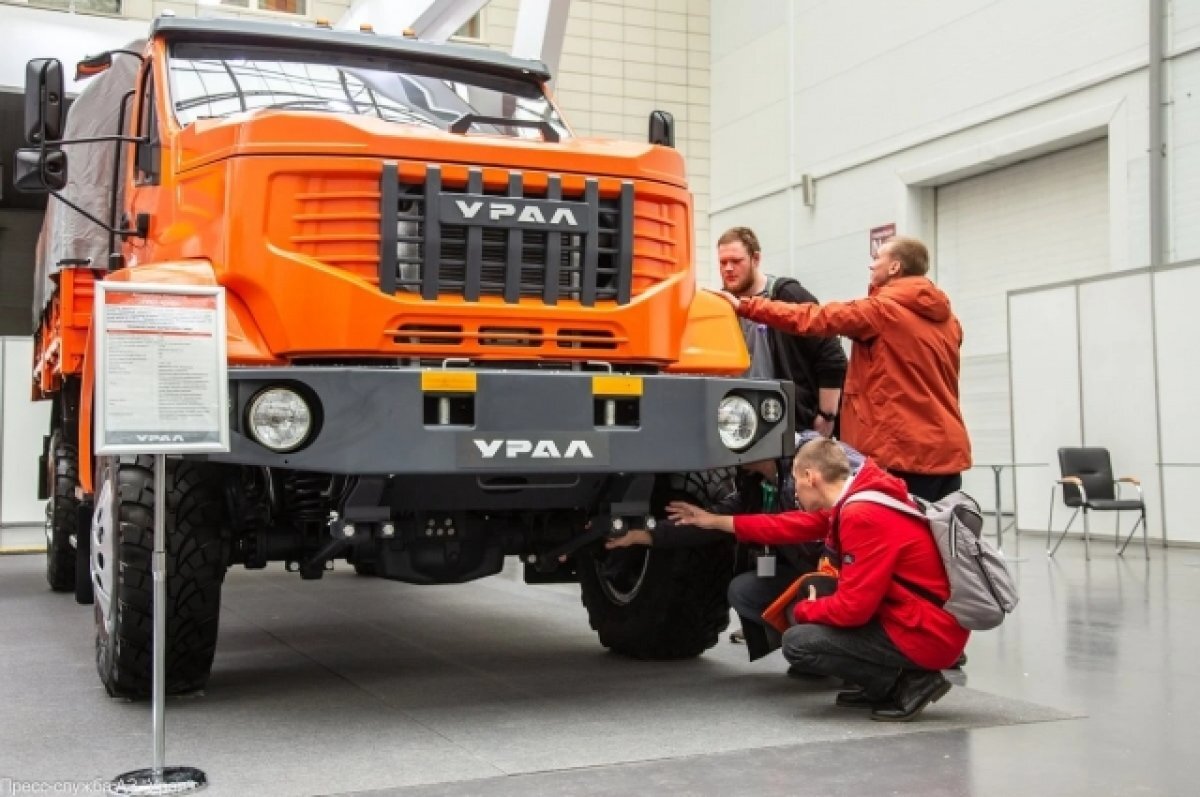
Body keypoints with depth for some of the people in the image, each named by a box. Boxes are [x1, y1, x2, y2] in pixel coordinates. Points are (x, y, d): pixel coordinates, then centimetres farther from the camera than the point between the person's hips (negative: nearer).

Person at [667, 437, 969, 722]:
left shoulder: (863, 516, -23)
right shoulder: (854, 500, 6)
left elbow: (853, 606, -25)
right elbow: (795, 525, 15)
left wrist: (803, 610, -4)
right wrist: (715, 521, 20)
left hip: (926, 635, -10)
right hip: (905, 615, 10)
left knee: (797, 643, -12)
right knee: (809, 606, 16)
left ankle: (912, 681, -5)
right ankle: (886, 685, 10)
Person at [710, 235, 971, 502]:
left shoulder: (882, 309, -7)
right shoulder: (947, 319, 13)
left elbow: (814, 318, -9)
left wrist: (744, 306, -5)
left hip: (905, 450, -7)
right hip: (948, 449, 7)